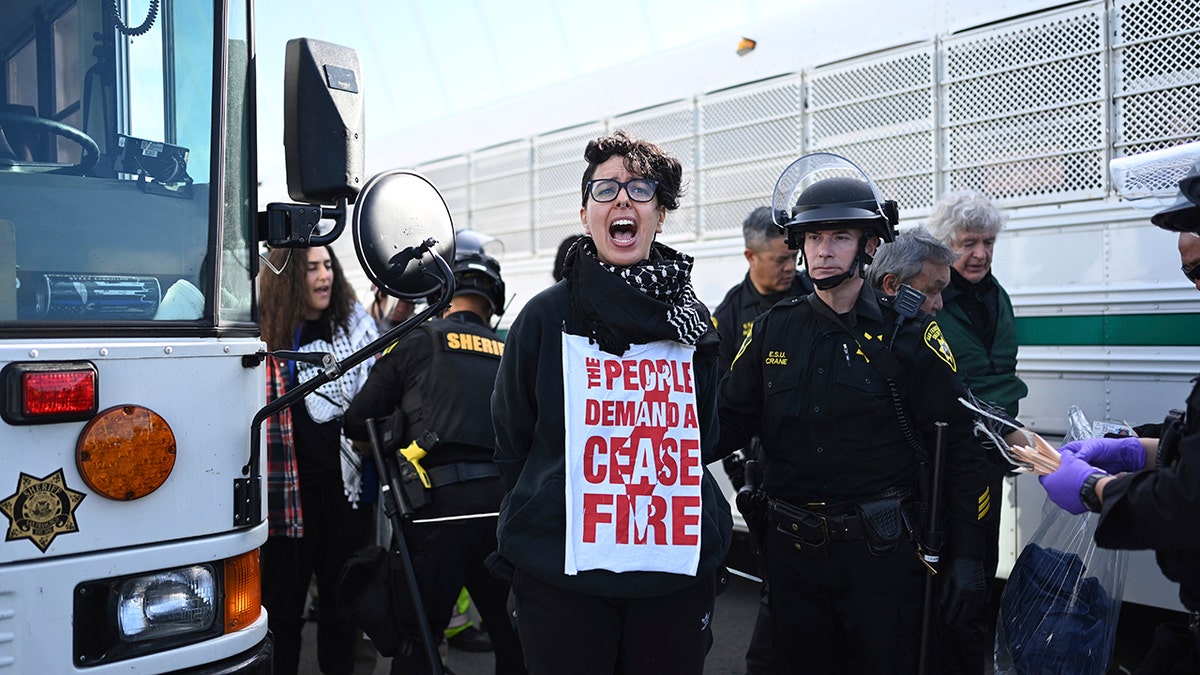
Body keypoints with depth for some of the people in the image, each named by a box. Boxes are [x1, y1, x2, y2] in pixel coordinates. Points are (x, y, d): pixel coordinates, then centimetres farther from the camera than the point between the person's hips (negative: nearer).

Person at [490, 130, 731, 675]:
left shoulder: (693, 322, 4)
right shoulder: (546, 316, -4)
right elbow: (512, 445, 4)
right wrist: (536, 535, 5)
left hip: (677, 576, 3)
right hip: (564, 574, -2)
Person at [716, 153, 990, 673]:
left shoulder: (906, 333, -5)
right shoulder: (774, 330, 3)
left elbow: (957, 447, -4)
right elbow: (728, 422, 5)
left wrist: (965, 555, -6)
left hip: (880, 551, -3)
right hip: (791, 549, 3)